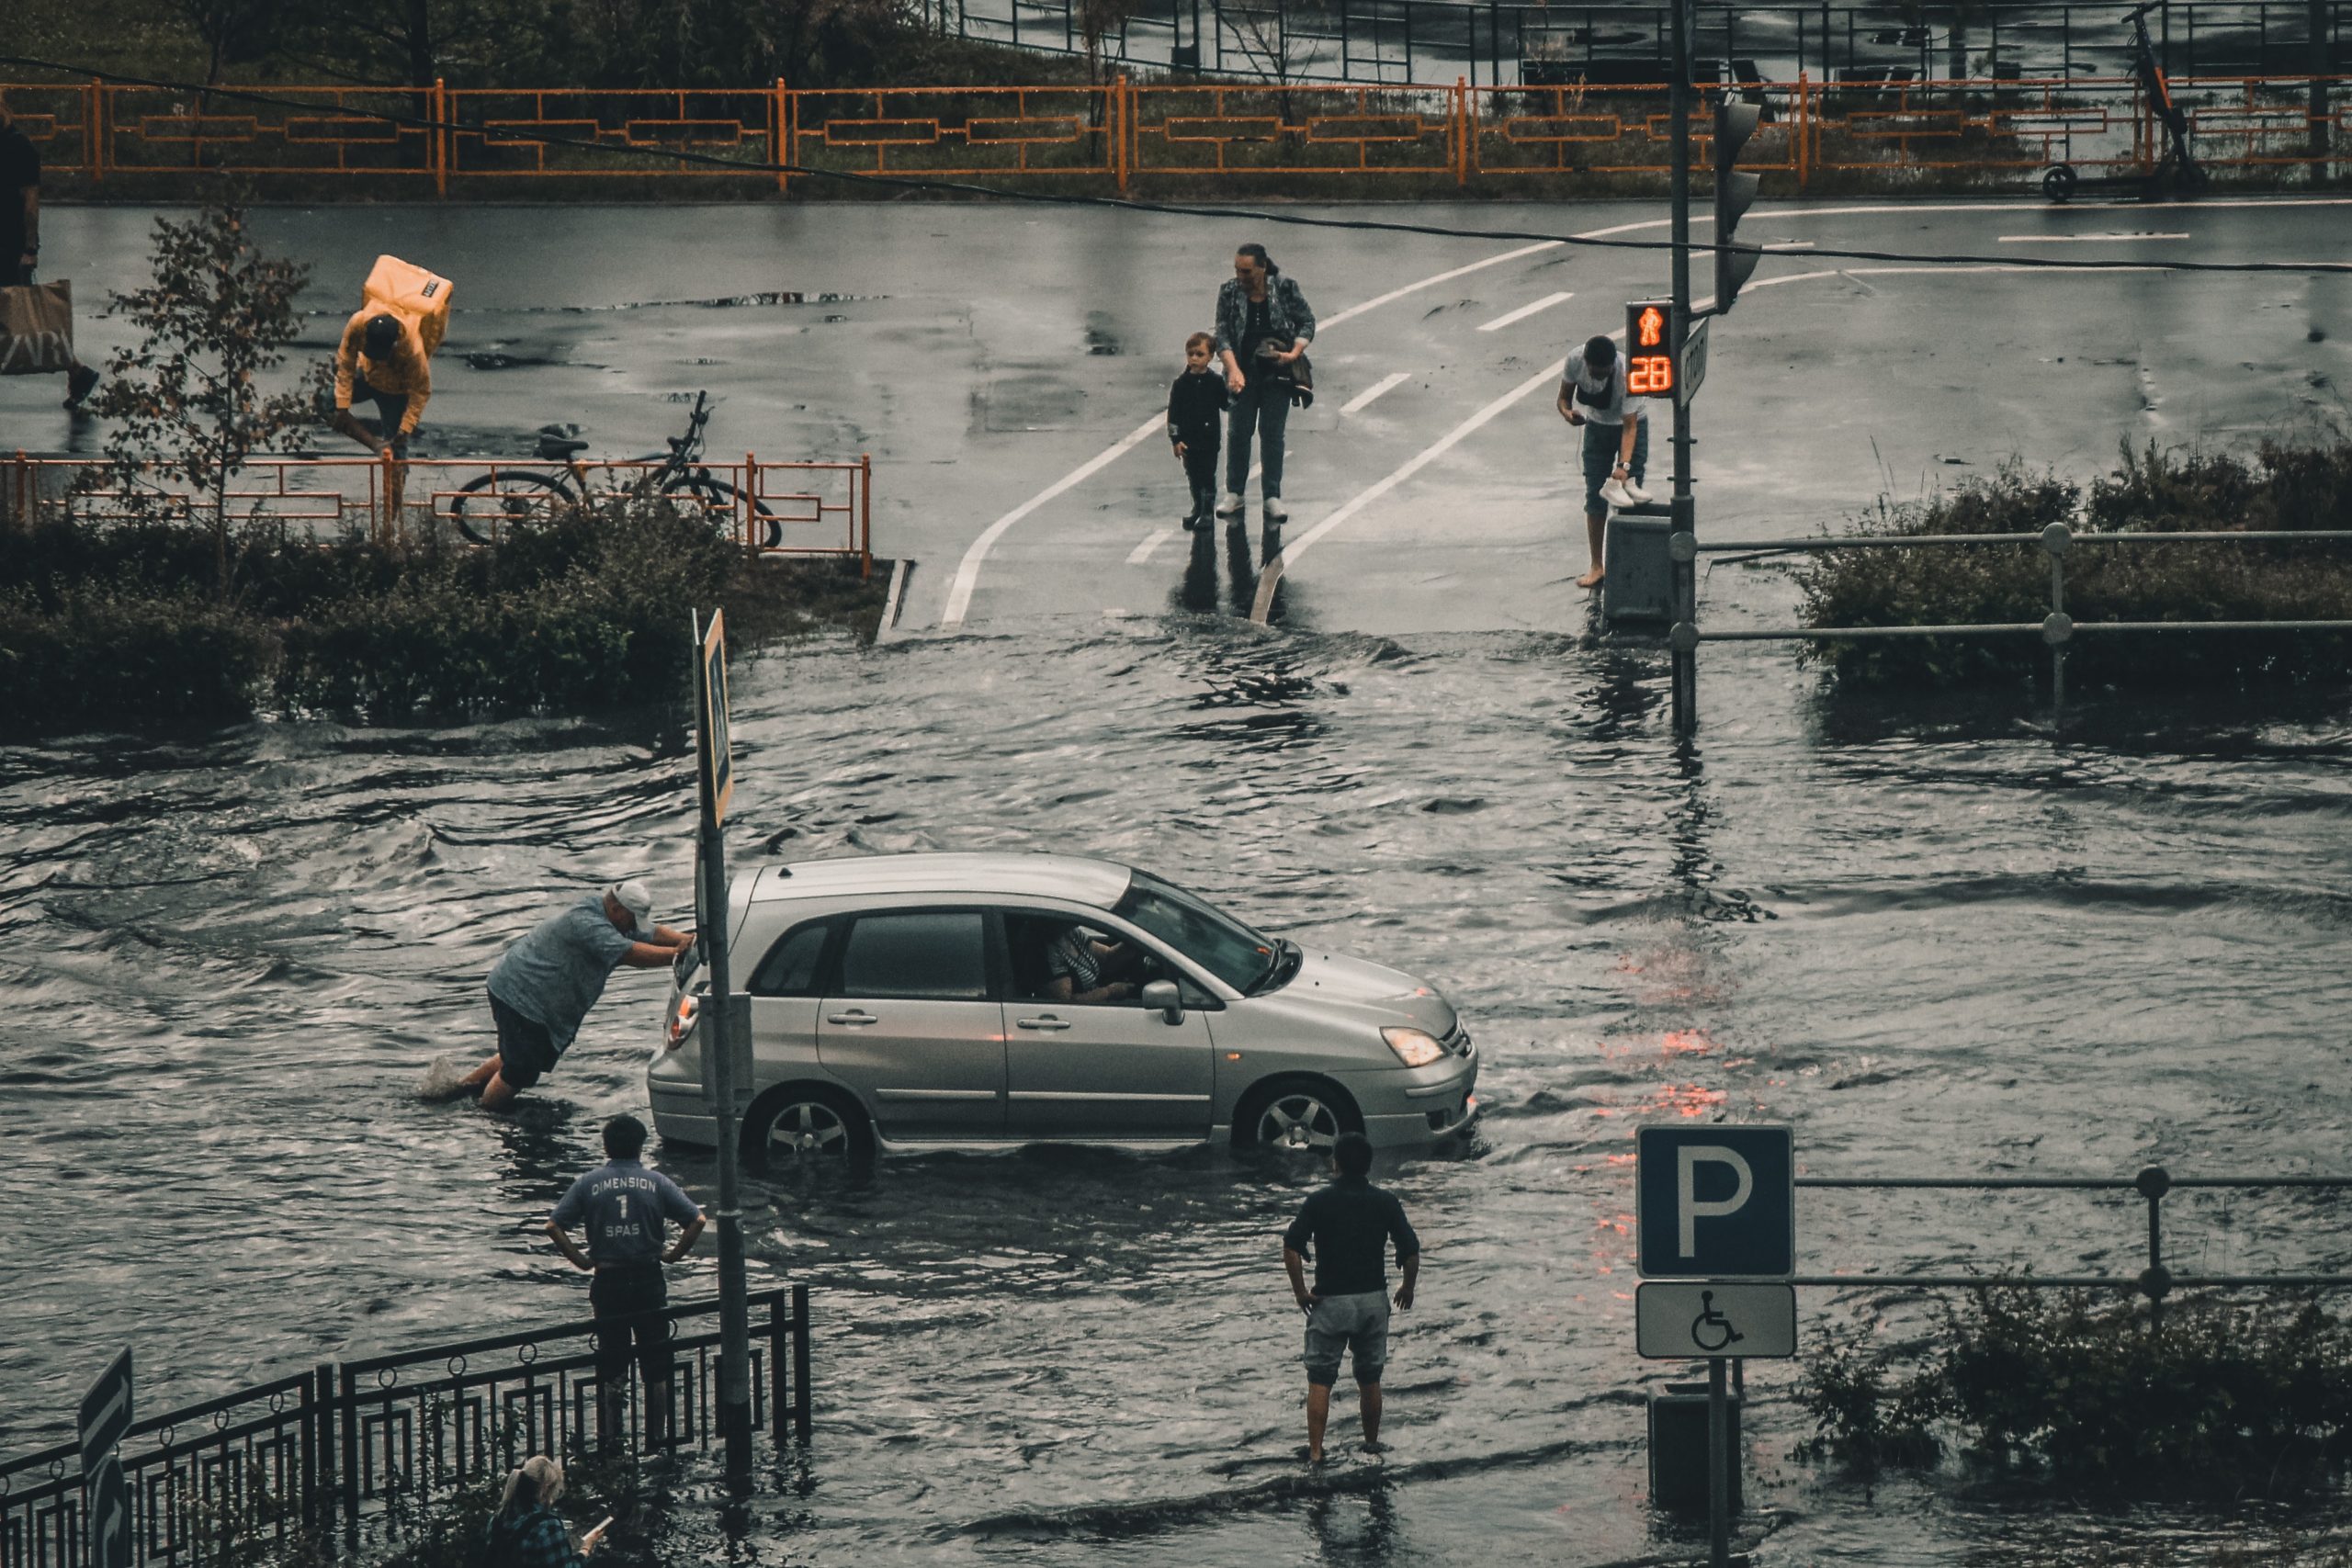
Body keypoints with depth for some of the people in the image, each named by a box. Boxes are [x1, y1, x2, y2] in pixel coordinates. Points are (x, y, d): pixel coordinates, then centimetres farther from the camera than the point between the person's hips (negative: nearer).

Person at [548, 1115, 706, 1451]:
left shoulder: (589, 1184, 0)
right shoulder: (656, 1183, -1)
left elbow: (554, 1226, -6)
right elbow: (697, 1220, -8)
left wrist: (581, 1260, 1)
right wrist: (673, 1255, 2)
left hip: (607, 1282, 0)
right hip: (649, 1281, 0)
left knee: (612, 1364, 8)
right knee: (656, 1367, 9)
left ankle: (613, 1434, 9)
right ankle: (658, 1434, 13)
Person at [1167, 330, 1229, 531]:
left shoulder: (1216, 382, -3)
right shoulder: (1181, 384, -1)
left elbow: (1226, 405, 1)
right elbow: (1173, 414, 0)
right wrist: (1175, 439, -5)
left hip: (1209, 438, -2)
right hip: (1188, 439, 2)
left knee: (1208, 475, 0)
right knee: (1193, 477, 11)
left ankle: (1207, 511, 7)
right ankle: (1197, 508, 27)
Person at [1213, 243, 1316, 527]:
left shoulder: (1285, 287, -9)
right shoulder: (1229, 292, -6)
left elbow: (1307, 322, 0)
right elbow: (1222, 334, -9)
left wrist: (1295, 353, -15)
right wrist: (1233, 369, -23)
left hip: (1277, 372, -1)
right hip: (1244, 373, 1)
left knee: (1272, 432, 2)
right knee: (1238, 431, 5)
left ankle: (1272, 496, 9)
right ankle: (1234, 493, 17)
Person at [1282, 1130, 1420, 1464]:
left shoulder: (1318, 1202, -6)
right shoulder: (1386, 1202, -2)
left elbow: (1291, 1248, -15)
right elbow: (1411, 1251, -5)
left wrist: (1301, 1292, -5)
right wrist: (1407, 1287, 12)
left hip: (1330, 1300, -2)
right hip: (1373, 1299, 2)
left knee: (1320, 1379, 3)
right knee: (1369, 1379, 16)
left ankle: (1315, 1451, -3)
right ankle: (1371, 1445, 24)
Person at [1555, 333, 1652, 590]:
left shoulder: (1627, 374, -35)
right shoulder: (1575, 361, -25)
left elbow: (1630, 427, -33)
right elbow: (1564, 396, -9)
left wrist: (1624, 465, -43)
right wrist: (1566, 411, -34)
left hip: (1630, 426, -3)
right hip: (1597, 426, 3)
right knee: (1594, 497, 2)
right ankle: (1596, 567, 9)